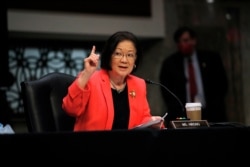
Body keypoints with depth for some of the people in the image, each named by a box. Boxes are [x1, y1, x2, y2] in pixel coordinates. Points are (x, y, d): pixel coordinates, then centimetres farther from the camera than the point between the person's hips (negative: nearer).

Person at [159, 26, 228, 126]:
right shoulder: (169, 63, 8)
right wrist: (177, 113, -7)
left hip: (210, 115, 0)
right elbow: (166, 91, 5)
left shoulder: (211, 59, 8)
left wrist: (213, 109, -3)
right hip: (181, 117, 0)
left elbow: (222, 84, 7)